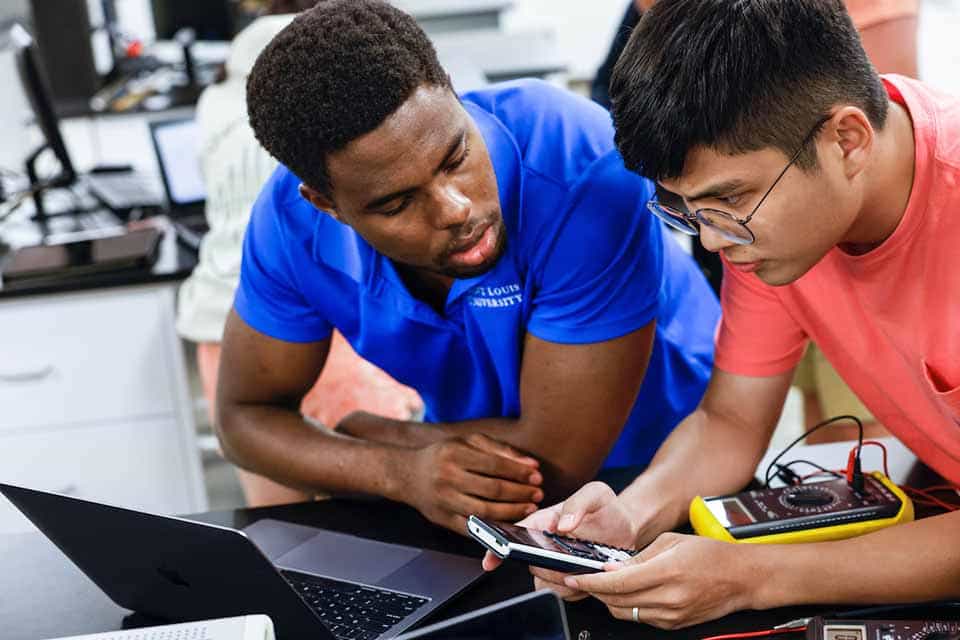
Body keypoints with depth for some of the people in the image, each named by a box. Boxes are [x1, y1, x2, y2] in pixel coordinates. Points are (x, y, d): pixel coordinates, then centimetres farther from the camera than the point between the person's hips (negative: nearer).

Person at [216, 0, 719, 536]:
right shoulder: (292, 217, -17)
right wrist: (402, 471, -23)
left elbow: (558, 460, -26)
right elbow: (246, 415, -6)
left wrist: (364, 429, -12)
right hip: (466, 464, 2)